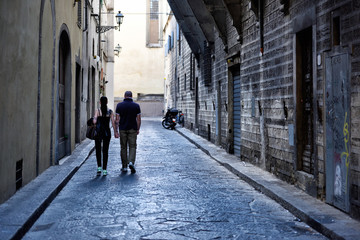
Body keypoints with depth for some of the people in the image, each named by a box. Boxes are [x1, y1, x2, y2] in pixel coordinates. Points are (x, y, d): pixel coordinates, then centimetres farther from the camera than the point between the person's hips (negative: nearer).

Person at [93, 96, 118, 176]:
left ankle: (99, 167, -1)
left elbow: (95, 120, -21)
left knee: (98, 150, 12)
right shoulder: (110, 111, 0)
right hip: (107, 132, 1)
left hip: (98, 132, -1)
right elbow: (113, 122, -1)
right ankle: (104, 169, 5)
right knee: (105, 151, 7)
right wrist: (115, 132, 5)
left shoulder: (97, 111, -4)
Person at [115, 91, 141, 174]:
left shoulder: (119, 105, -1)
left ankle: (124, 166, 12)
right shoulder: (136, 105, -1)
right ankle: (131, 162, -17)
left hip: (122, 129, 1)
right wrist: (138, 129, 10)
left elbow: (117, 119, -3)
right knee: (132, 147, 5)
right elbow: (139, 119, -1)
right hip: (133, 129, -1)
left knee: (123, 147, 9)